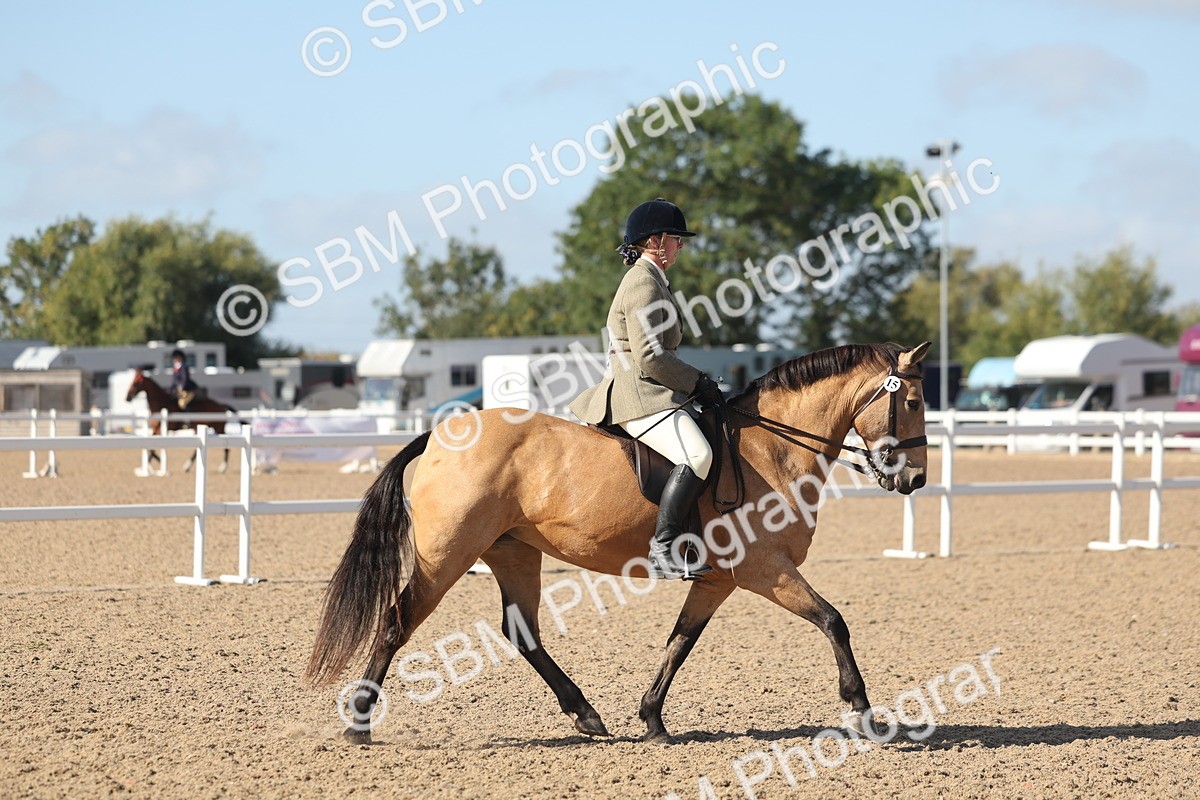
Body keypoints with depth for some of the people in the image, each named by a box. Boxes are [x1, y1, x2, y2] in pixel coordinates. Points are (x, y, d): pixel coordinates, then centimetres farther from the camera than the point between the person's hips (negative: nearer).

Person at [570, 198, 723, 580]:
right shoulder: (644, 283, -12)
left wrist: (695, 382, 15)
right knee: (697, 454, -29)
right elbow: (649, 357, -20)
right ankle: (663, 548, -33)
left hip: (646, 392, 11)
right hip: (638, 395, -11)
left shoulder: (650, 281, 22)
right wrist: (697, 383, -12)